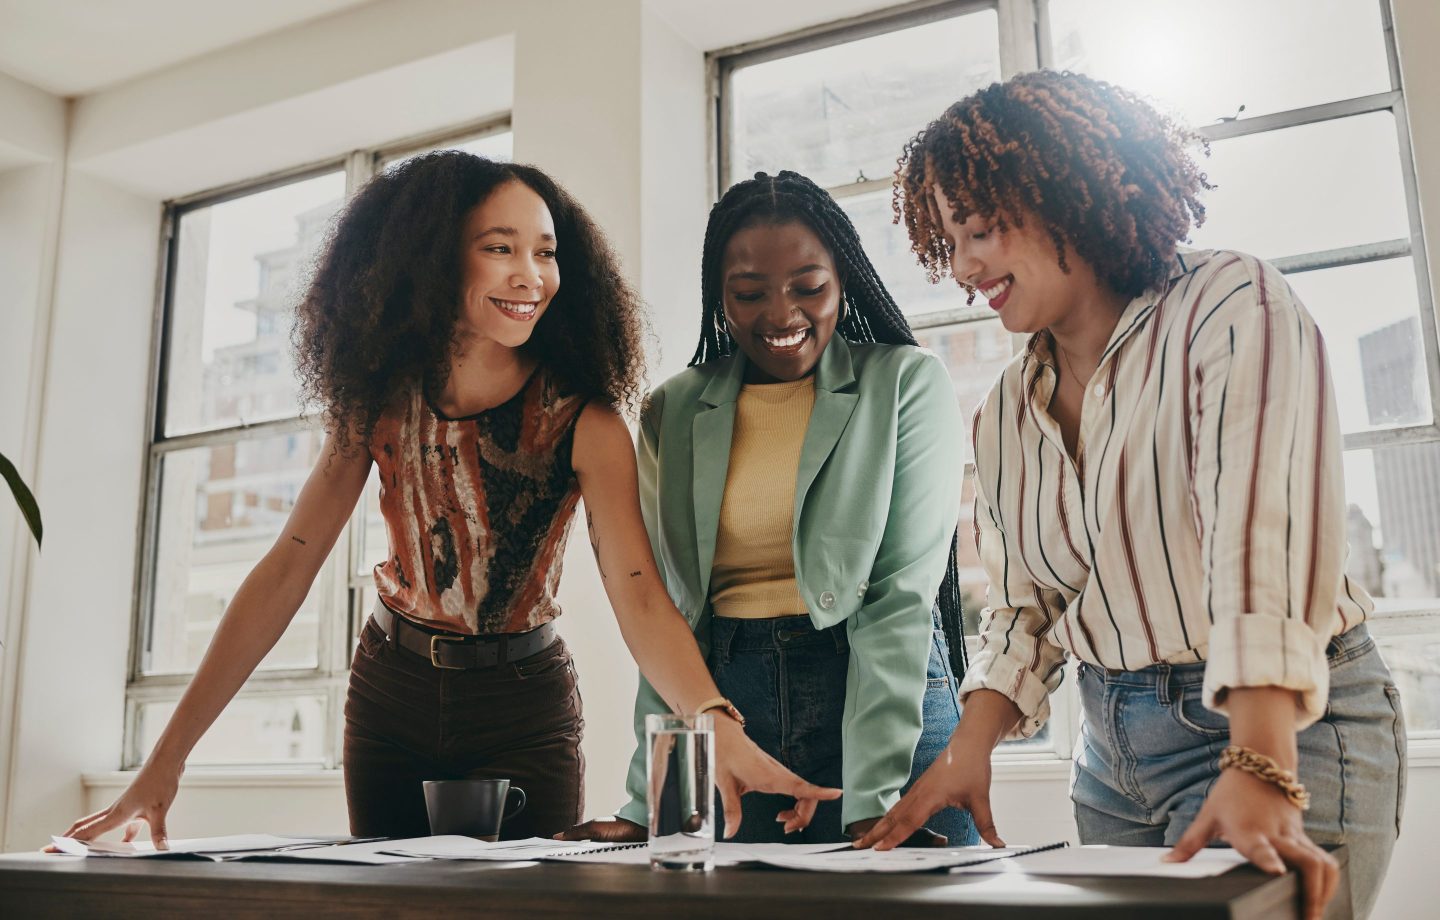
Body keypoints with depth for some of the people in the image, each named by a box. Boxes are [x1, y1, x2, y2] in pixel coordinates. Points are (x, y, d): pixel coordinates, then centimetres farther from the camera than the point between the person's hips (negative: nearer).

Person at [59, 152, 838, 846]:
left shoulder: (582, 420, -18)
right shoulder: (381, 399, -9)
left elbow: (640, 597, -27)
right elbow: (286, 571, -11)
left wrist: (721, 734, -47)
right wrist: (167, 759, -16)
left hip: (521, 708, -3)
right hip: (390, 698, 3)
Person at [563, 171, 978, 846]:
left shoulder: (907, 384, -1)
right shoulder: (673, 414, 7)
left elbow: (904, 593, -9)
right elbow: (665, 613, 7)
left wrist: (871, 795, -17)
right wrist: (647, 803, -2)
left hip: (889, 695, -2)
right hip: (725, 701, 2)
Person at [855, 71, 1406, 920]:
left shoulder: (1231, 307, -11)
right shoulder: (1006, 414, 7)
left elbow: (1267, 535, -24)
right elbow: (1025, 609, 8)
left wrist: (1259, 775, -33)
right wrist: (968, 753, -8)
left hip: (1285, 726, -5)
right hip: (1111, 744, 6)